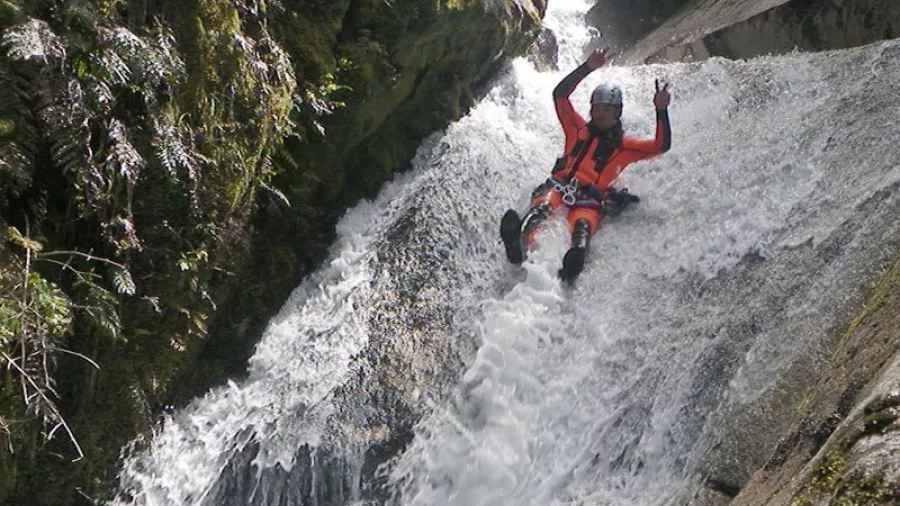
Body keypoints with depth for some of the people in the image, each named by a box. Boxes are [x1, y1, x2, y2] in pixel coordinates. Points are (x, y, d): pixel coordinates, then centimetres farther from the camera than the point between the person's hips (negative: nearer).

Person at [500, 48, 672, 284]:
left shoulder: (625, 147, 22)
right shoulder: (579, 129, 26)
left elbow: (662, 146, 10)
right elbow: (560, 94, 15)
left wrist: (661, 110, -2)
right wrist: (588, 67, 7)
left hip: (590, 200, 0)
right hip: (558, 186, 1)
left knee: (583, 225, -37)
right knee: (543, 206, -37)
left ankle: (575, 260, -70)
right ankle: (518, 242, -67)